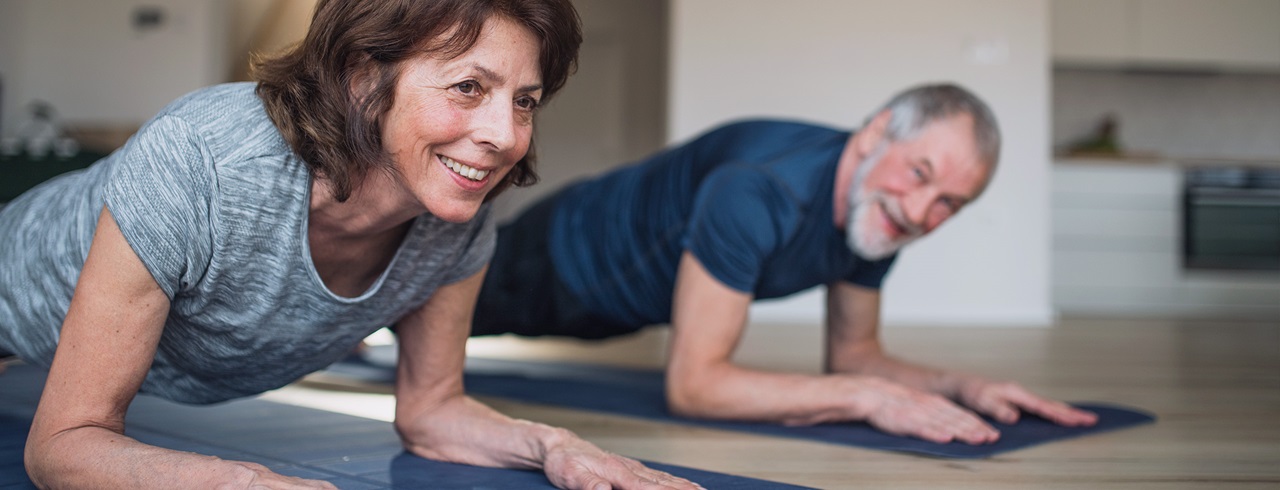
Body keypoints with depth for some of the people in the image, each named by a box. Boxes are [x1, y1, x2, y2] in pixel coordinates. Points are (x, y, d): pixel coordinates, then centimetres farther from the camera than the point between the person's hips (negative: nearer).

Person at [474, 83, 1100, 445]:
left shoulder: (877, 208, -20)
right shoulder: (763, 194, -45)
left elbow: (853, 354, -6)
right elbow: (693, 384, -45)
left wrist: (963, 387, -23)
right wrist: (867, 396, -48)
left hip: (625, 301, 7)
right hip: (560, 259, -7)